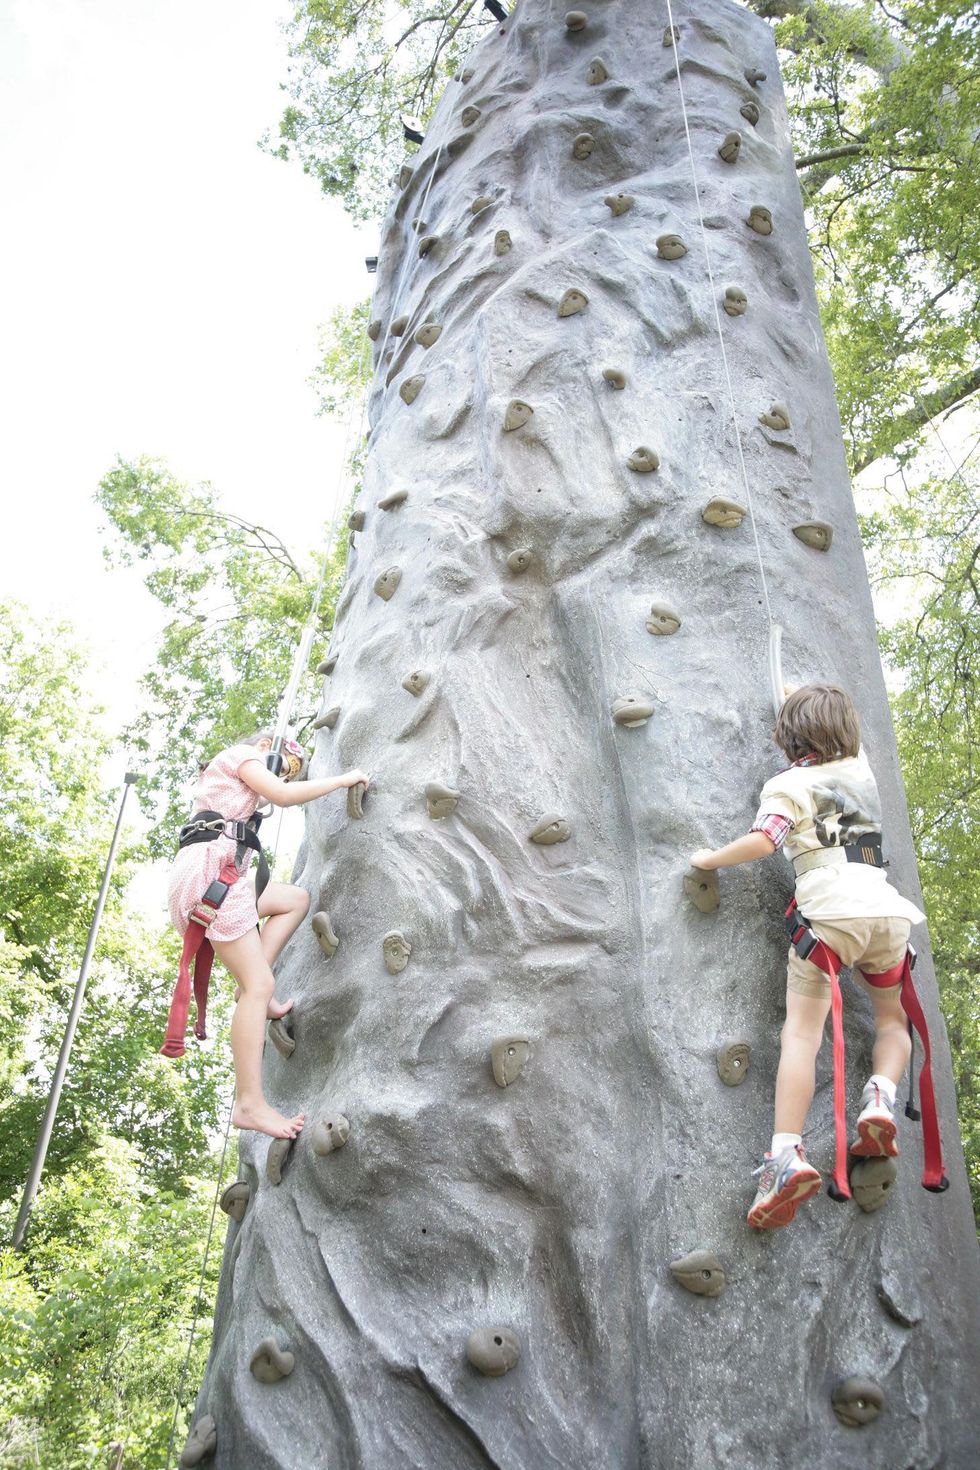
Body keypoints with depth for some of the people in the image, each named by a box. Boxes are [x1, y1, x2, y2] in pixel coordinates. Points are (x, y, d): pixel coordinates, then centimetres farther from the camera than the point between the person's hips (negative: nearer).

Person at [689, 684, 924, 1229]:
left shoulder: (789, 785, 6)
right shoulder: (861, 767, 22)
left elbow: (763, 840, -11)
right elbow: (846, 730, 47)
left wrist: (710, 859, 4)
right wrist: (817, 697, 59)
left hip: (831, 912, -4)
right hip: (888, 910, 5)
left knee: (802, 1031, -10)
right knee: (894, 1020, 23)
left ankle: (787, 1153, -23)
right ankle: (882, 1094, -5)